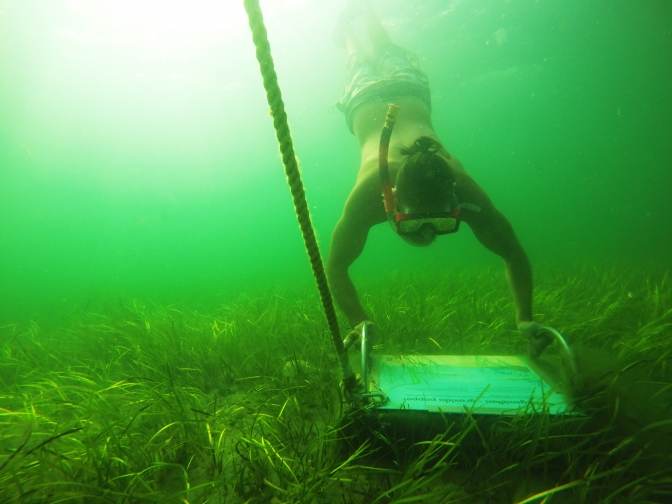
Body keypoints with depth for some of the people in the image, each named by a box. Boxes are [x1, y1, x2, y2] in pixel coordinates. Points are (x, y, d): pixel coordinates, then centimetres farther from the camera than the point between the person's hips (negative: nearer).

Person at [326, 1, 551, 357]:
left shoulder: (463, 190, -44)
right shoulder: (367, 193, -50)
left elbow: (514, 255, -32)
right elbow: (335, 267, -41)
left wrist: (525, 319, -44)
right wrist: (358, 322, -54)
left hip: (410, 94, 1)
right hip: (366, 103, -1)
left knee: (387, 55, 37)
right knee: (361, 67, 36)